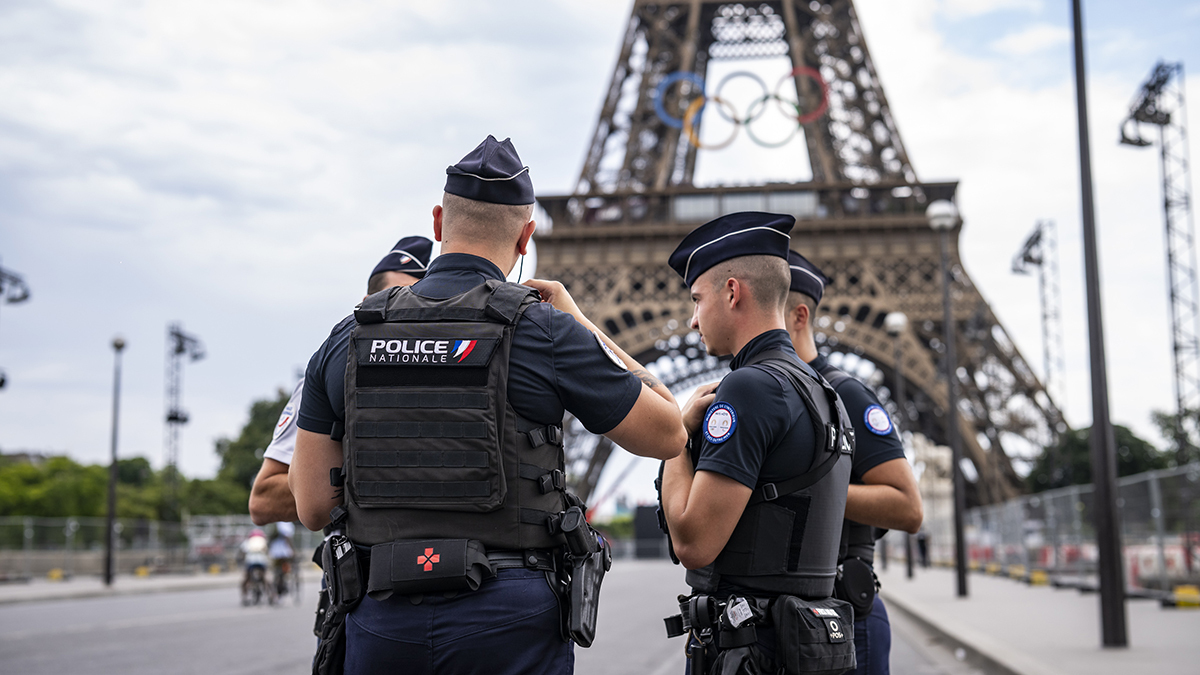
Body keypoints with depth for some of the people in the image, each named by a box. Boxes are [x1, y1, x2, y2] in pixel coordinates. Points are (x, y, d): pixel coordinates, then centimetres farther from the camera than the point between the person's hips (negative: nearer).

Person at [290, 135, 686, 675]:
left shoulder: (346, 339, 4)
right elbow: (668, 434, 5)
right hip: (510, 620, -3)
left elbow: (312, 508, 5)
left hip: (380, 619, 3)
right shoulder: (545, 331, -6)